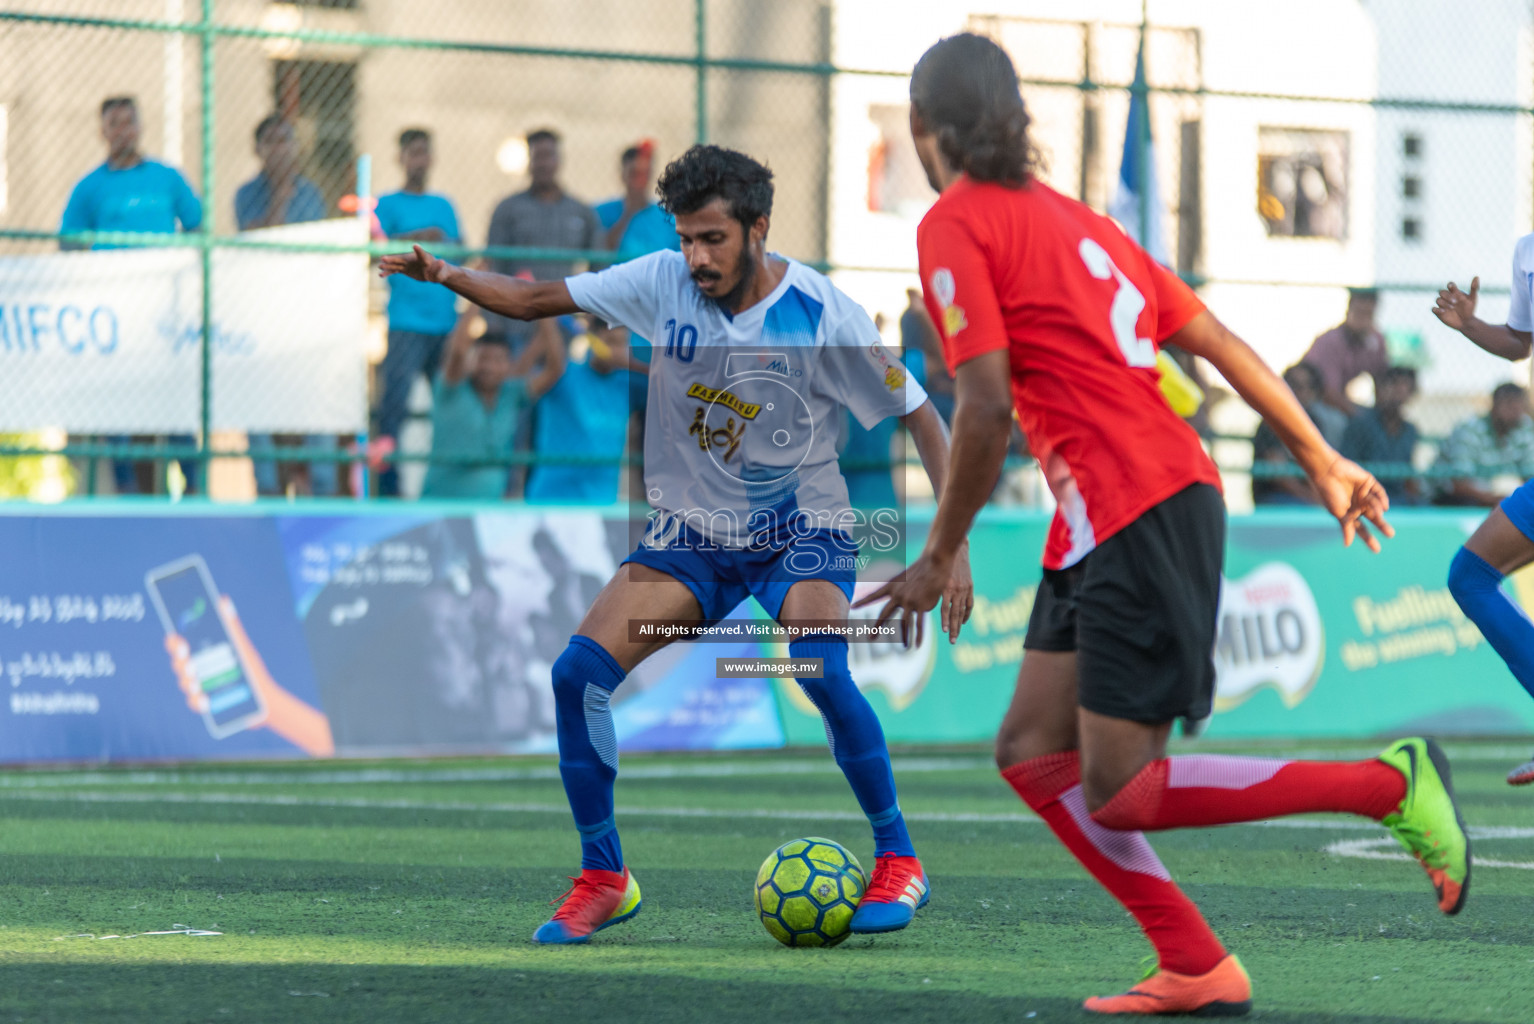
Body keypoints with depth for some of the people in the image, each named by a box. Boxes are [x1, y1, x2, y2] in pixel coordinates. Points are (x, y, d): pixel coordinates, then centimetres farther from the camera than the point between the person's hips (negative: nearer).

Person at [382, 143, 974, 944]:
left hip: (801, 528, -4)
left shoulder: (818, 312, -17)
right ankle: (603, 878, 2)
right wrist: (448, 277, -21)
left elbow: (920, 418, -11)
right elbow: (532, 300, -2)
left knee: (820, 670, -31)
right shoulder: (663, 284, -9)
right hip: (691, 531, 4)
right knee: (579, 671, -13)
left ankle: (897, 860, -11)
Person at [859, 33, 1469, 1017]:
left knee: (1120, 796, -7)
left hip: (1134, 517, -9)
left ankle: (1391, 783, -6)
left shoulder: (955, 226, -5)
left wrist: (941, 556, -4)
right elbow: (1220, 342, 20)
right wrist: (1324, 460, 26)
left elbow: (986, 408, -14)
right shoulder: (1073, 216, 20)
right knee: (1034, 752, 9)